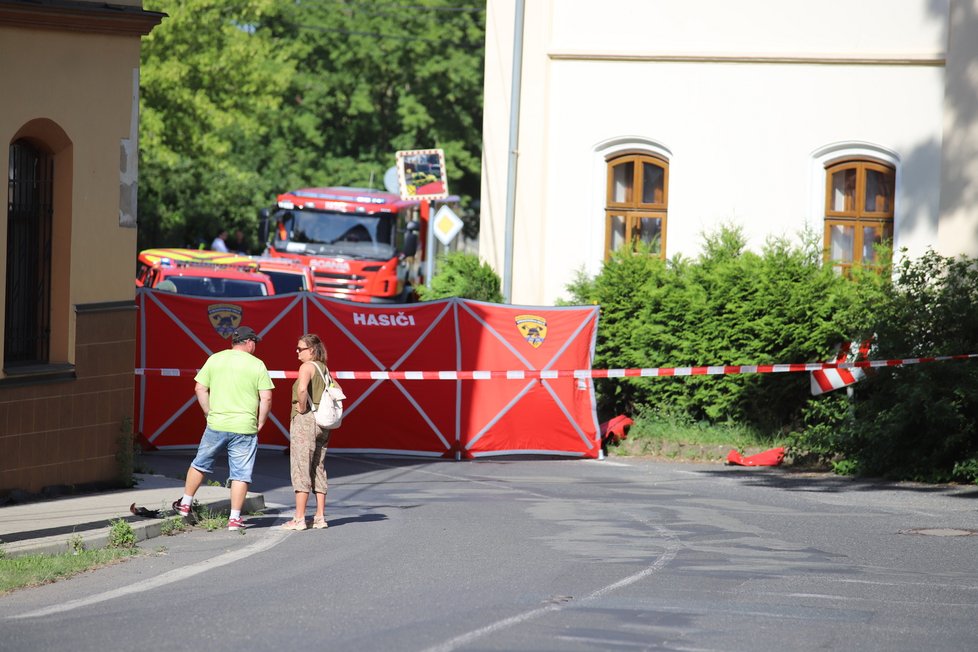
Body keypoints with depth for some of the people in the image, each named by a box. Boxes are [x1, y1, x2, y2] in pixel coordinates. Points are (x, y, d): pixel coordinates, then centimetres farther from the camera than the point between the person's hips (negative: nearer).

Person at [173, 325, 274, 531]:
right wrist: (259, 423, 6)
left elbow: (200, 388, 4)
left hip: (216, 426, 2)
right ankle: (234, 518, 4)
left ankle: (185, 504, 27)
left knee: (200, 464, 19)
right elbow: (266, 398, -6)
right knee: (240, 473, 4)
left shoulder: (215, 359, 4)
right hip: (244, 428, -2)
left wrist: (210, 413, 12)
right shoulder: (257, 365, -2)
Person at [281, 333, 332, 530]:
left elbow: (302, 389, -30)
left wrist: (302, 408, -16)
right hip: (322, 423, 8)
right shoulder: (323, 368, 14)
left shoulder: (306, 367, -11)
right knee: (318, 469, 12)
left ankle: (299, 519, -8)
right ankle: (320, 517, 11)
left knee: (300, 469, -6)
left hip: (304, 420, -8)